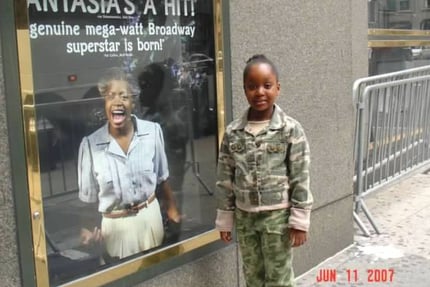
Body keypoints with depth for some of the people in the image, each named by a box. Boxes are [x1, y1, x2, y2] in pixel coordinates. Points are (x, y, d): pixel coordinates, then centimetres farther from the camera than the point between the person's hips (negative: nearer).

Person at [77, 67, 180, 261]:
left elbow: (162, 177, 5)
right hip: (114, 224, -1)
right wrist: (89, 230, -18)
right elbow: (88, 197, -5)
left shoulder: (153, 131, -10)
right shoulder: (90, 144, -13)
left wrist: (171, 208, 12)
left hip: (150, 216, 2)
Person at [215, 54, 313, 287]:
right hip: (245, 216, 3)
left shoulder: (291, 130, -11)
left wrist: (299, 220, -9)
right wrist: (225, 219, 6)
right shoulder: (232, 133, -2)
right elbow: (225, 180, 4)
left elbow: (300, 179, -9)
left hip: (277, 216, -3)